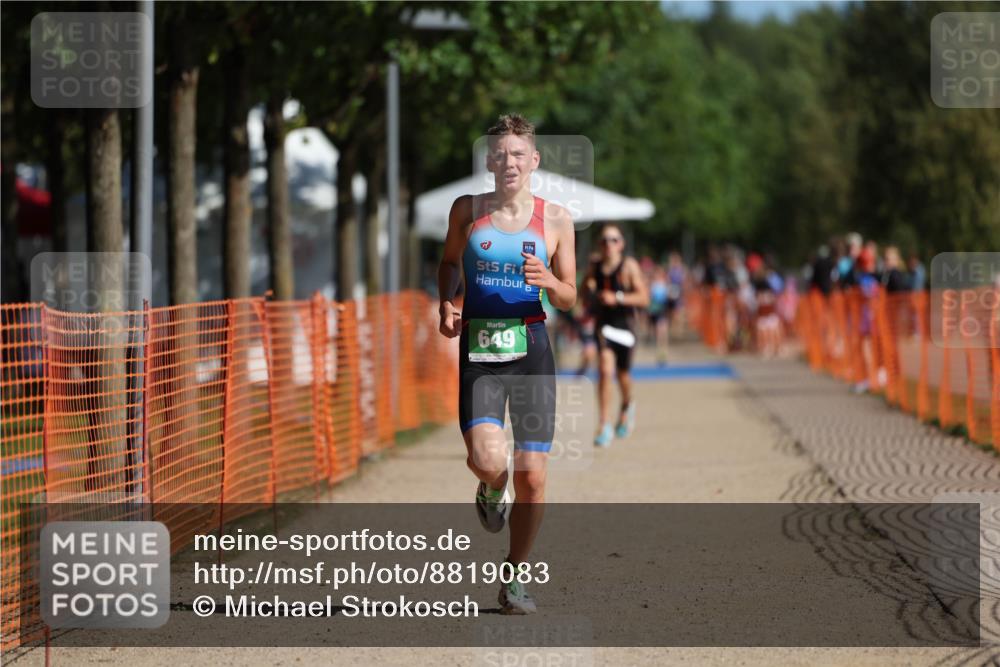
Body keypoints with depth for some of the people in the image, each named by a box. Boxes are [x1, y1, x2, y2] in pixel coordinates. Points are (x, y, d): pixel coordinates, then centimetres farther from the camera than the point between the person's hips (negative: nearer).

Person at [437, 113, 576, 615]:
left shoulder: (555, 219, 3)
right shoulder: (466, 210, 4)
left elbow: (568, 300, 6)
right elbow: (450, 263, 22)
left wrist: (550, 282, -16)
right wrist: (446, 304, 3)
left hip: (531, 350, 1)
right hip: (478, 351, 0)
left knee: (532, 477, -2)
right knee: (487, 458, -22)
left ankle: (515, 579, 17)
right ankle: (490, 491, 17)